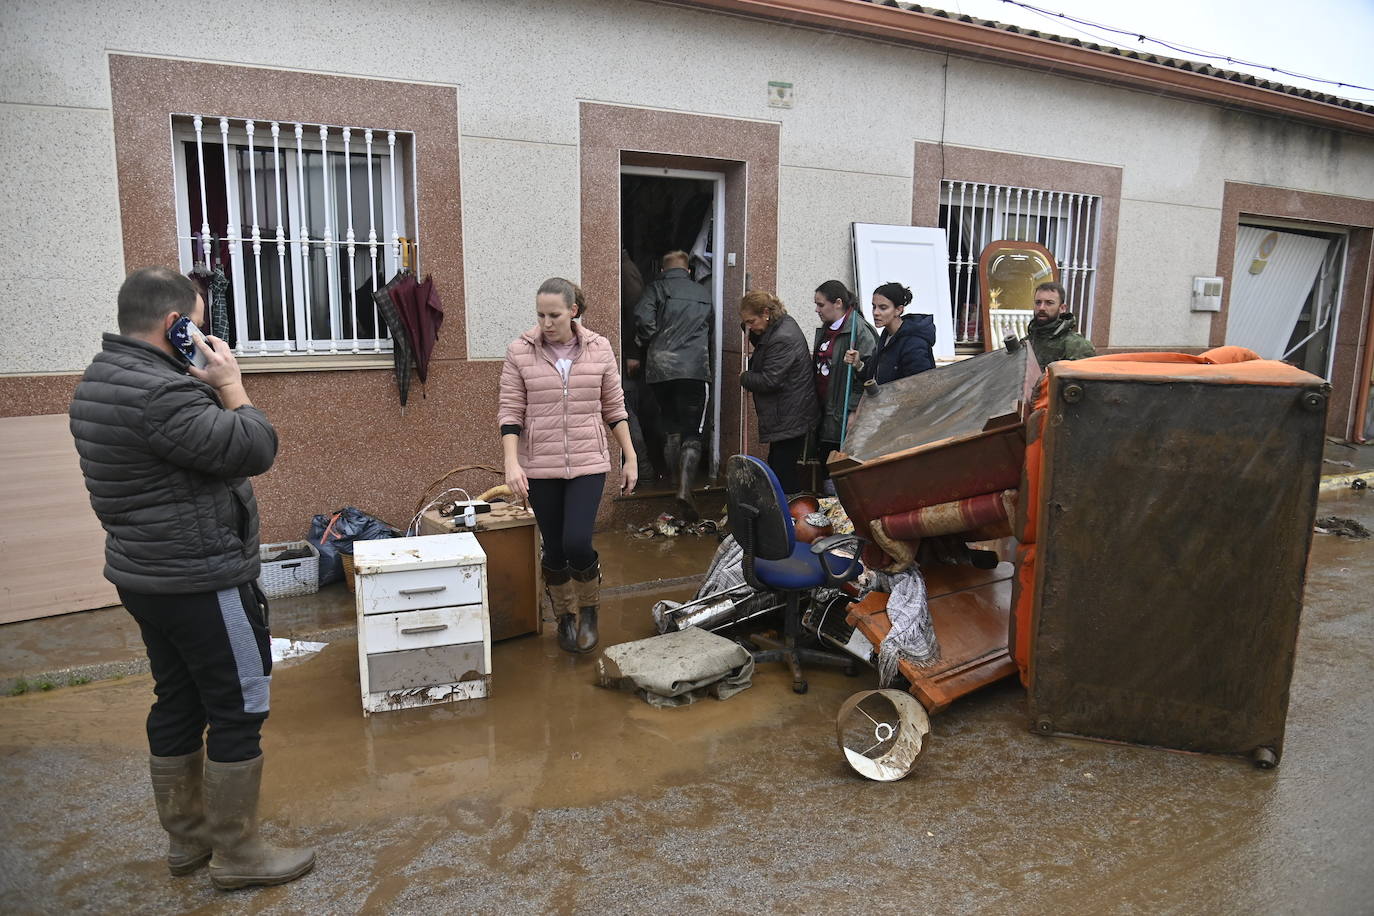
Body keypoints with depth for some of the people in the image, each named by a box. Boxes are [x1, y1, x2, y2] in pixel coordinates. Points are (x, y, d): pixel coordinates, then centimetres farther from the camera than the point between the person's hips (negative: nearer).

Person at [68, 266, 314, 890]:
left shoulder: (99, 382, 10)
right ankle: (237, 855, 13)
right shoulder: (160, 392, -24)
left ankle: (186, 837, 32)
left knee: (178, 703, 18)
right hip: (202, 581, -10)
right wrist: (230, 385, -12)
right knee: (239, 710, 1)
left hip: (143, 575, 10)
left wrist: (209, 390, 3)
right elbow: (254, 450, -24)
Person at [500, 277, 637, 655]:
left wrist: (630, 458, 5)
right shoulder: (520, 352, -3)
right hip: (540, 467, 1)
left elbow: (614, 408, 7)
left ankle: (589, 611, 17)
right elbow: (511, 412, -3)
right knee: (554, 549, 8)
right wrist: (511, 462, -14)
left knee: (577, 543, -13)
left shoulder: (599, 349, 0)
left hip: (588, 463, 0)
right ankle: (565, 617, 32)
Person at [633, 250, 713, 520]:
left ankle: (673, 480, 23)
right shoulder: (704, 293, 16)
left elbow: (643, 319, -9)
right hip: (694, 369, 0)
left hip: (660, 368, 1)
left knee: (670, 426, 17)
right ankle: (685, 488, -19)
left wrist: (651, 345, 8)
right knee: (693, 432, -2)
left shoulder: (657, 288, 6)